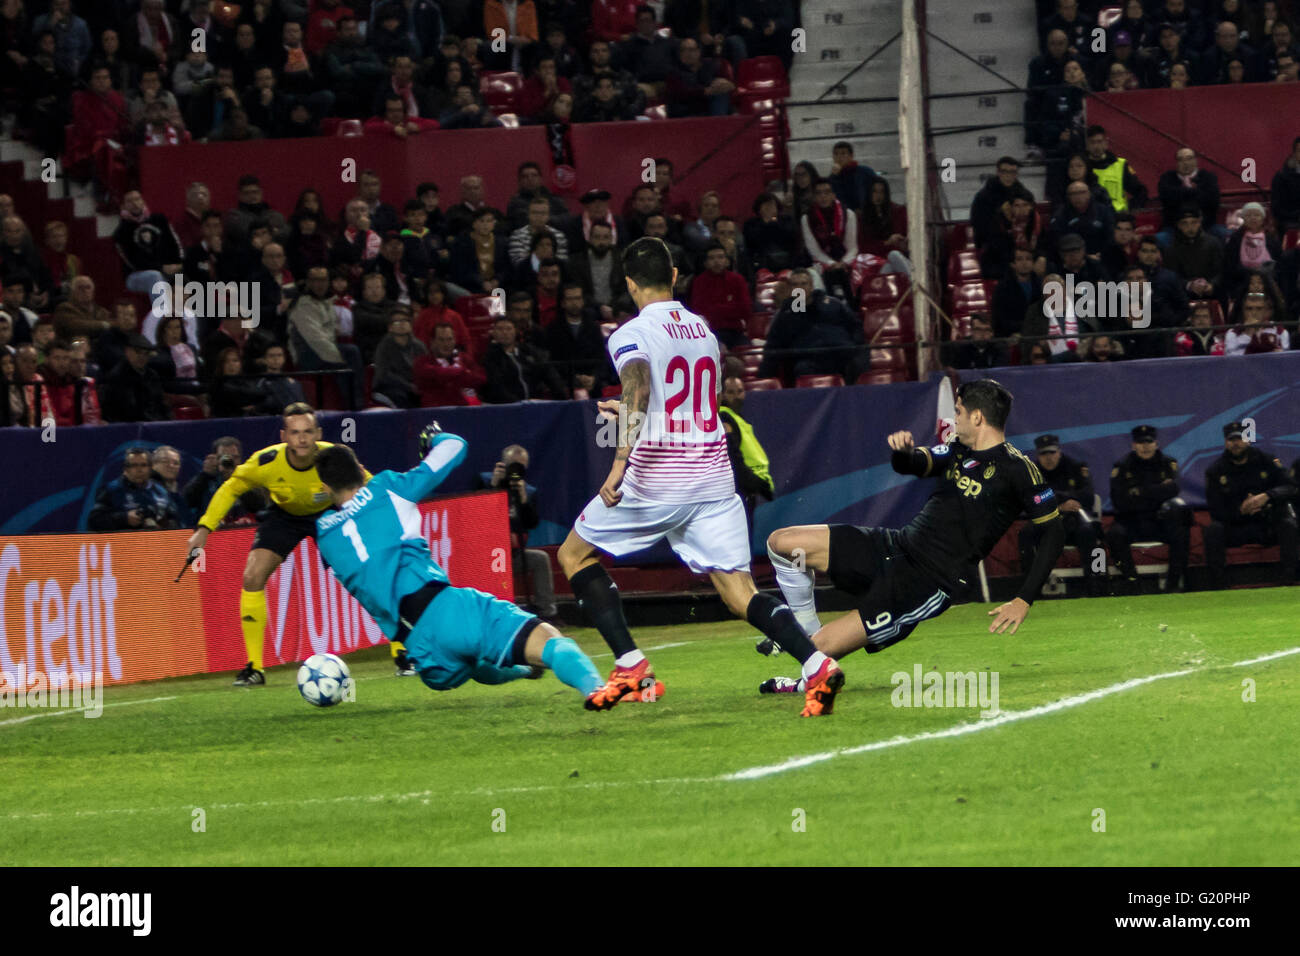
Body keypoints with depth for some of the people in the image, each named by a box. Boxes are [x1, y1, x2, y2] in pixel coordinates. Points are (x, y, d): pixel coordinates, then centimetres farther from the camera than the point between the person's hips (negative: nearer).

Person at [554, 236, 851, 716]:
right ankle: (817, 665, -24)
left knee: (574, 554, 16)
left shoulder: (630, 335, -5)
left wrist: (621, 458, -34)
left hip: (655, 478, -5)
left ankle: (631, 667, 3)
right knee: (740, 594, 1)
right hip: (713, 475, 5)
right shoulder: (704, 331, 16)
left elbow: (639, 389, -26)